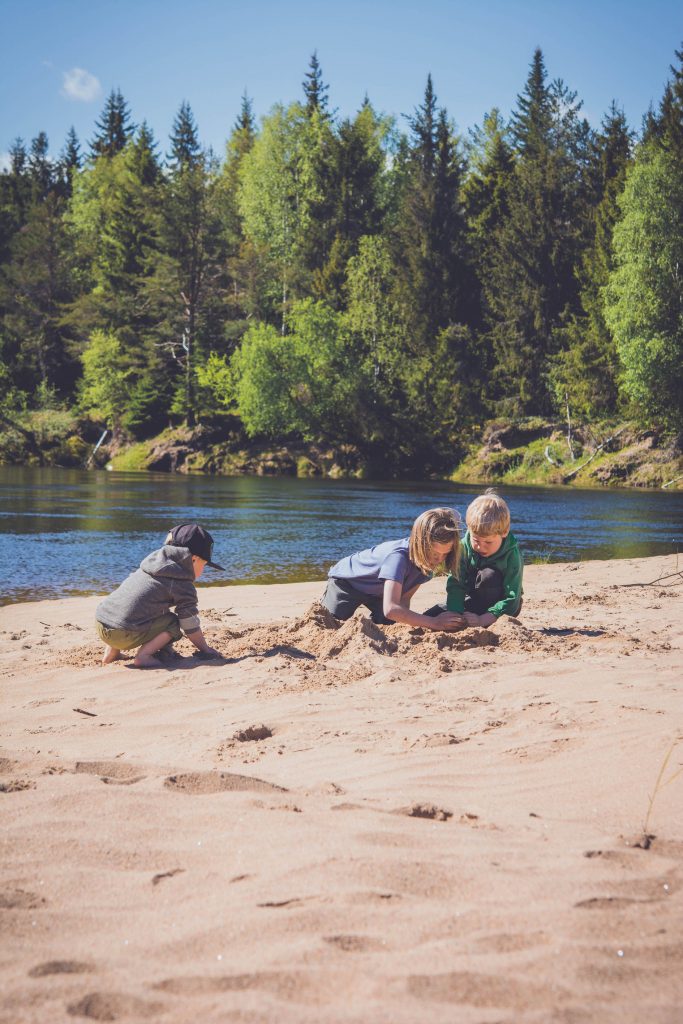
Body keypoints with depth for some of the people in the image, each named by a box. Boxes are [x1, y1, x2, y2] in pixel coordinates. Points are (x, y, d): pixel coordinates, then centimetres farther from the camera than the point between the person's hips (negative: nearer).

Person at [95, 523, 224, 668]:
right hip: (124, 634, -7)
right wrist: (206, 649, 21)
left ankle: (112, 651, 21)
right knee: (173, 623, 7)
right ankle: (143, 655, -8)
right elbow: (191, 626, 5)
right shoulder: (184, 586, -1)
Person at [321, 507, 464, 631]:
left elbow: (405, 597, -16)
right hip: (347, 579, -6)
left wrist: (406, 619, -37)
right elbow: (390, 609, -55)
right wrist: (435, 623, -54)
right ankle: (327, 598, 16)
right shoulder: (398, 557, -45)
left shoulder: (428, 560, -22)